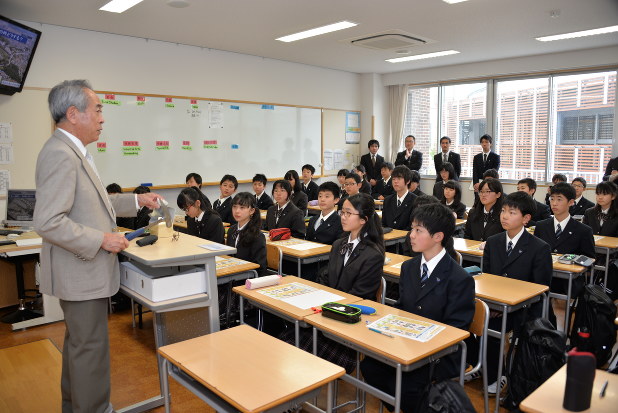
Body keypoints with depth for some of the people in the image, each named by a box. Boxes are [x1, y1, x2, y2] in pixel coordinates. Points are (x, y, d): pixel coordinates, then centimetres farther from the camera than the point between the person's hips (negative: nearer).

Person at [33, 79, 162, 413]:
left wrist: (137, 200, 14)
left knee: (78, 343, 23)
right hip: (81, 273, -11)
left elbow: (92, 202, 20)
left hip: (85, 270, 11)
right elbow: (48, 222, -27)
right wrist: (102, 239, -22)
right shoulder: (60, 155, -22)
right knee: (91, 348, 2)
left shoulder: (73, 152, 11)